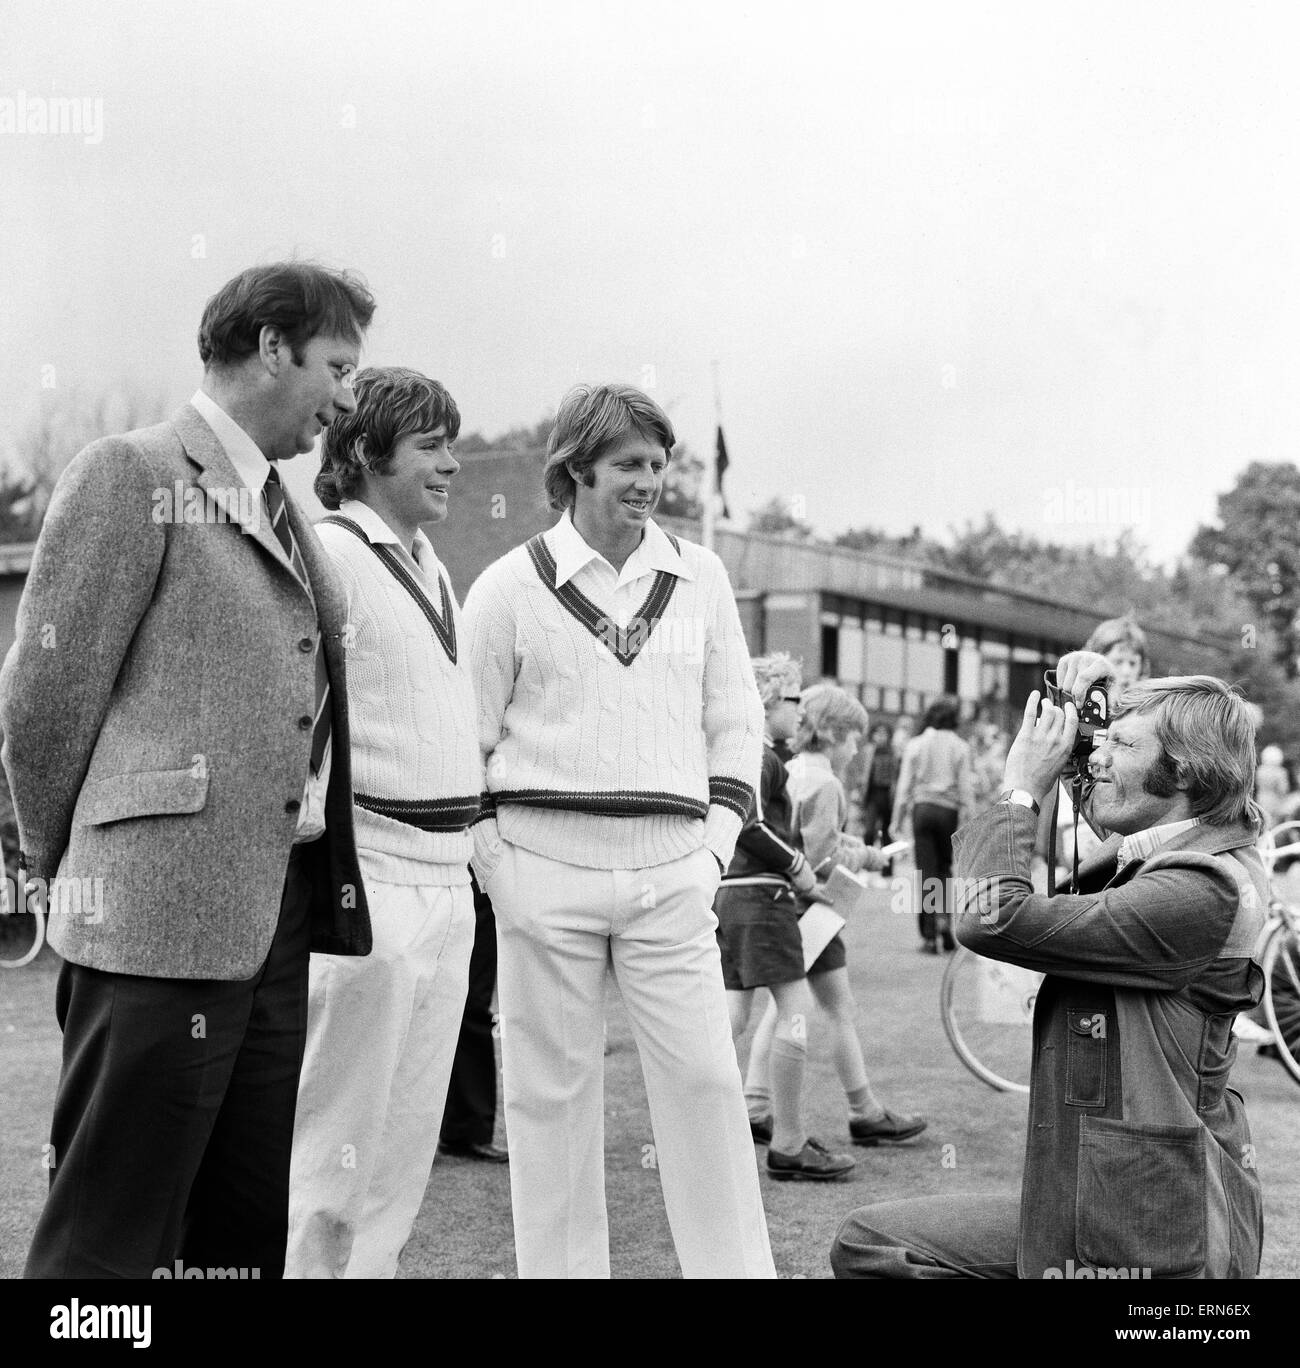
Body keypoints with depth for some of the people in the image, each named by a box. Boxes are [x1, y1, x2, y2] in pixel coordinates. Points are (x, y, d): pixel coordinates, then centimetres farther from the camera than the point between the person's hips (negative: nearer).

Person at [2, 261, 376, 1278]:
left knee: (249, 1229, 13)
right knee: (108, 1238, -2)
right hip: (163, 916, -8)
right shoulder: (130, 476, -5)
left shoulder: (283, 509, 19)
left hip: (278, 913, 8)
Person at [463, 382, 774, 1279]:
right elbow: (467, 739, 5)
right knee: (551, 1087, 6)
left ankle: (738, 1267, 9)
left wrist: (716, 843, 2)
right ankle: (560, 1267, 18)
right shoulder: (511, 585, 2)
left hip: (671, 869, 2)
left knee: (705, 1081, -1)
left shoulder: (700, 577, 10)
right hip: (545, 864, -1)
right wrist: (493, 859, -4)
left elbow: (736, 723, 12)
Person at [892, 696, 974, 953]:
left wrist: (898, 819, 9)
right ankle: (944, 917, -3)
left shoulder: (915, 745, 2)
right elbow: (966, 789, -1)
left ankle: (929, 936, 2)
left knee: (925, 873, 3)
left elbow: (905, 785, 3)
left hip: (922, 809, 0)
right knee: (945, 867, 15)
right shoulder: (960, 747, 0)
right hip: (949, 811, 0)